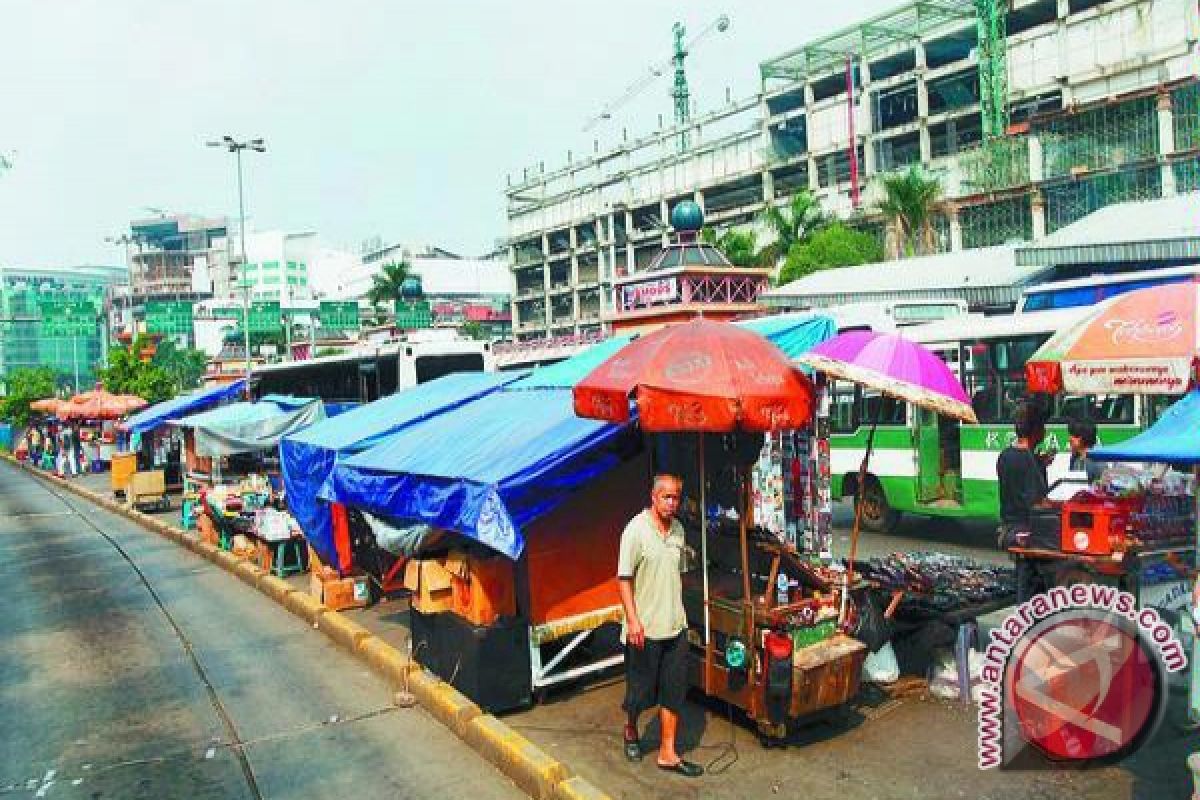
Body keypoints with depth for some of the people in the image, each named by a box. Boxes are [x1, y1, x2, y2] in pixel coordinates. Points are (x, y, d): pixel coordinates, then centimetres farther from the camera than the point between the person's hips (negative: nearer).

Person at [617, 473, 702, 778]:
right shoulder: (636, 529, -13)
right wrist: (633, 620, -21)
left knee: (674, 692, 8)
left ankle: (668, 753, 18)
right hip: (645, 628, -6)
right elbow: (624, 578, -14)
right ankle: (630, 731, 37)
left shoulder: (678, 529, 7)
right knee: (641, 690, 9)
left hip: (675, 626, 6)